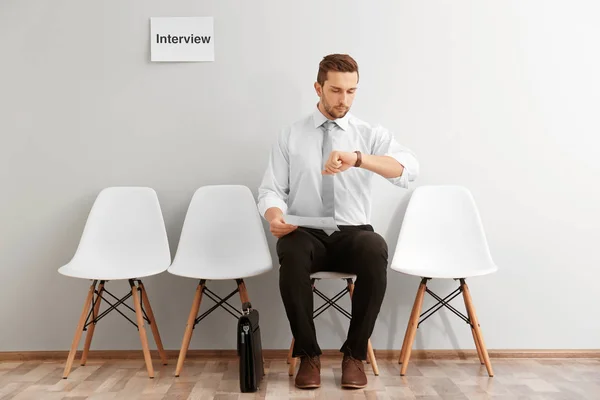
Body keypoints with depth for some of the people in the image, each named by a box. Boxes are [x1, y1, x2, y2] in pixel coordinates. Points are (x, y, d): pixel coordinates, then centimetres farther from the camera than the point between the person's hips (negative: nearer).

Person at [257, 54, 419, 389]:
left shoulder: (372, 135, 5)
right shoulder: (291, 136, 7)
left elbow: (409, 169, -14)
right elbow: (271, 190, 3)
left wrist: (357, 158, -30)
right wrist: (275, 215, -21)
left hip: (353, 234, 0)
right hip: (306, 235, 0)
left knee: (376, 250, -34)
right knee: (291, 252, -35)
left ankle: (355, 354, -13)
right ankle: (308, 354, -13)